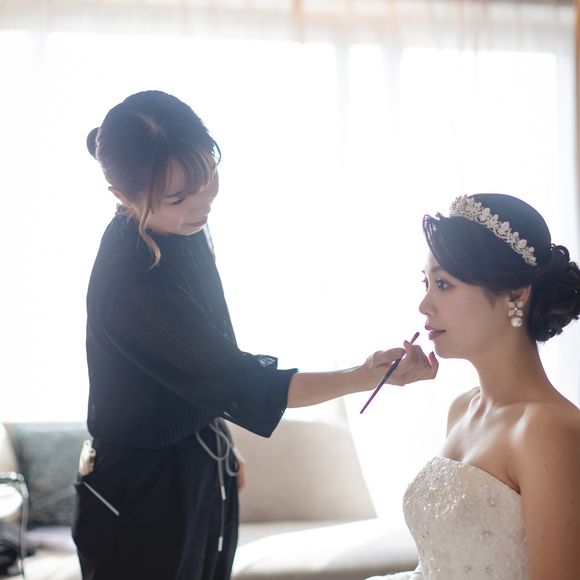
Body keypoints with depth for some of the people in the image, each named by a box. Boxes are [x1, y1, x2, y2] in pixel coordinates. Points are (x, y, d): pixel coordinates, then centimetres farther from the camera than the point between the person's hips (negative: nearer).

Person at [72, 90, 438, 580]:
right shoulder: (132, 282, -31)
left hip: (198, 474, 8)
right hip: (143, 497, -8)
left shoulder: (182, 231, -4)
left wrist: (223, 445, 15)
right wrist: (365, 376, -32)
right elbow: (240, 384, -28)